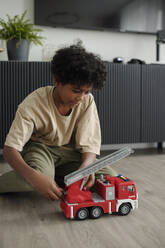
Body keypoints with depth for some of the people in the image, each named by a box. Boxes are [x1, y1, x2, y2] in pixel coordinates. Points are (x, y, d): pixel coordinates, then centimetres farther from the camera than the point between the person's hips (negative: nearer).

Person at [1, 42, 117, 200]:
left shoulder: (87, 101, -14)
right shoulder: (32, 105, -24)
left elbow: (90, 143, -13)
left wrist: (85, 166, -38)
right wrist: (33, 177, -48)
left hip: (69, 152, 4)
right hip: (39, 147, -3)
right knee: (41, 175, -39)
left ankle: (53, 174, -7)